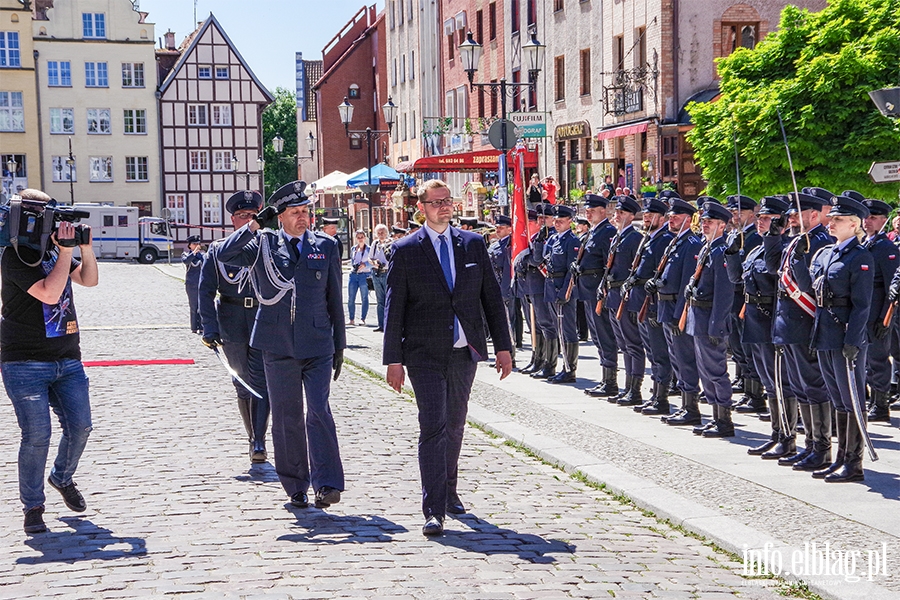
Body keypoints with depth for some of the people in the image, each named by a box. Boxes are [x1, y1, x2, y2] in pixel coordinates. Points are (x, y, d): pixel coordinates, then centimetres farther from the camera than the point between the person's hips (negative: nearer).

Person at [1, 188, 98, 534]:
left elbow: (89, 280, 15)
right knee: (37, 435, -8)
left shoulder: (54, 250, 11)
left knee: (80, 427, 3)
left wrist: (85, 246, 1)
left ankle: (63, 478, 31)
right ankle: (32, 506, 7)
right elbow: (49, 292, -22)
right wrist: (66, 251, -21)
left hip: (67, 360, 6)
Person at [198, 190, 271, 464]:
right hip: (232, 325, 1)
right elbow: (206, 291, 1)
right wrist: (209, 328, -9)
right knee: (243, 384, 9)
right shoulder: (218, 251, 5)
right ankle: (254, 438, 22)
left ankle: (259, 443, -11)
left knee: (261, 382, -11)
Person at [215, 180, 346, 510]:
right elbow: (224, 254, -9)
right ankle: (296, 487, 16)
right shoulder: (263, 243, 5)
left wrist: (339, 345, 10)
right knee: (286, 417, 6)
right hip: (278, 346, 1)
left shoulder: (326, 246, 8)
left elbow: (334, 298, 10)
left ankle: (327, 484, -11)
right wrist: (255, 224, -12)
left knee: (319, 412, -12)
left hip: (317, 345, 0)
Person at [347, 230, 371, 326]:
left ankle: (363, 319, 2)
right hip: (353, 274, 4)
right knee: (350, 298, 0)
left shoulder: (369, 249, 2)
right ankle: (352, 319, 9)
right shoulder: (353, 249, 14)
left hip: (364, 275, -4)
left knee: (364, 298, -3)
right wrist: (353, 266, 3)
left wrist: (364, 265, -16)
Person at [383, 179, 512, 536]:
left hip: (464, 352, 4)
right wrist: (394, 360, -6)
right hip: (425, 355, -3)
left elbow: (491, 297, 9)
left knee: (454, 426, 15)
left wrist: (503, 347, 5)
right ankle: (434, 510, -11)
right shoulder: (406, 250, -1)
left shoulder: (473, 244, 7)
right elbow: (394, 309, -2)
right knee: (433, 426, -11)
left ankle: (448, 491, 34)